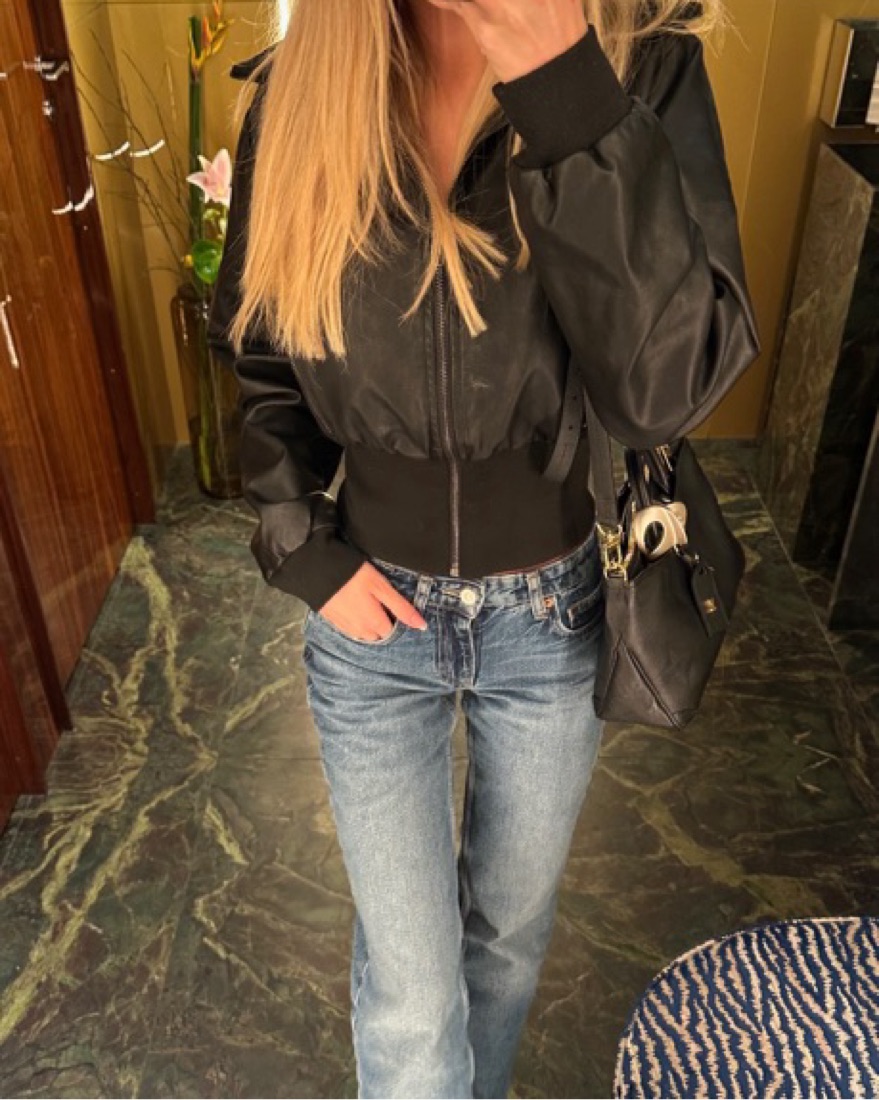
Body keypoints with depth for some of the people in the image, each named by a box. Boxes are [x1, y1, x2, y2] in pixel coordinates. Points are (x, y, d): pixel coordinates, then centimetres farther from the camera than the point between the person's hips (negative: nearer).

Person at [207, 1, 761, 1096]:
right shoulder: (292, 100, -8)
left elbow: (667, 388, -25)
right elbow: (259, 364, 4)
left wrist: (565, 90, -31)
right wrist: (303, 550, -7)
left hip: (554, 611, 1)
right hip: (374, 611, 0)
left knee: (510, 924, 25)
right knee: (407, 990, 11)